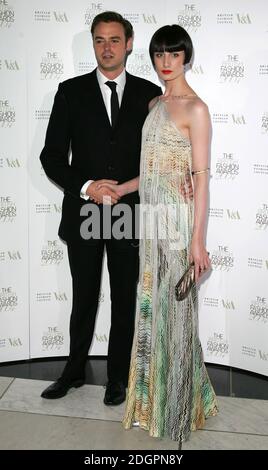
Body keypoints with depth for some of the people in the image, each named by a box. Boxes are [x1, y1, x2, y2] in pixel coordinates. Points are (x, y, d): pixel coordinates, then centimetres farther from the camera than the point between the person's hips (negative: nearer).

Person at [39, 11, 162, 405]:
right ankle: (74, 371, 33)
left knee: (125, 301, 12)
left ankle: (118, 376, 30)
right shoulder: (71, 92, 1)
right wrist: (85, 187, -17)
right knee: (84, 300, 14)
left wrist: (127, 190, -11)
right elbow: (52, 155, -3)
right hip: (83, 212, 0)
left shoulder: (149, 94, 2)